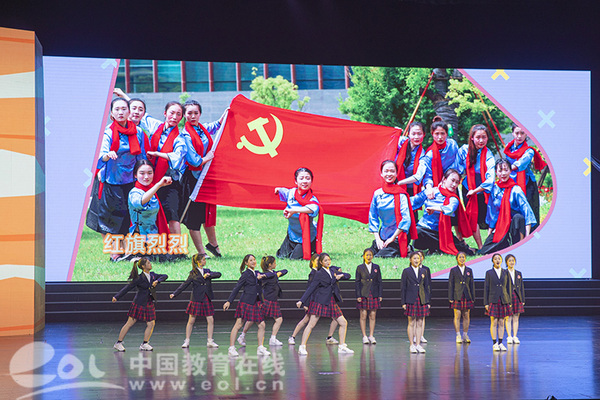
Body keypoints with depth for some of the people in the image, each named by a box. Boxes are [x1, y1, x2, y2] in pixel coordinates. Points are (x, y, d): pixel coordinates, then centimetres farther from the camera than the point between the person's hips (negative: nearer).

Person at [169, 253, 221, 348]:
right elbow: (185, 285, 0)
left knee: (210, 320, 0)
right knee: (191, 321, 1)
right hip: (196, 300, -4)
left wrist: (209, 275, -16)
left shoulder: (207, 271, 11)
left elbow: (218, 274, 0)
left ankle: (210, 341, 8)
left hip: (207, 299, 4)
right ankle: (187, 341, 8)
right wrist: (174, 294, -6)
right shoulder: (193, 273, 1)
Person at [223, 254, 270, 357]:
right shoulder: (245, 274, -5)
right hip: (245, 302, -7)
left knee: (261, 325, 2)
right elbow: (236, 288, -5)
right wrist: (229, 301, -9)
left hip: (256, 303, 7)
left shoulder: (257, 274, 15)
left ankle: (260, 348, 8)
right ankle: (231, 348, -2)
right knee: (238, 325, -5)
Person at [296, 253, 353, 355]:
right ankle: (302, 347, -5)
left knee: (343, 323, 4)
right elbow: (311, 288, -5)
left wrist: (341, 275, -8)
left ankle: (342, 347, 11)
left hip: (332, 302, 6)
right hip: (320, 301, -6)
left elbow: (348, 275, 14)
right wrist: (301, 301, -10)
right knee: (311, 324, -8)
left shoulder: (333, 270, 11)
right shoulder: (319, 274, -5)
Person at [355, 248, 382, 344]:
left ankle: (371, 336, 9)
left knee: (372, 316, 3)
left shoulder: (376, 267, 9)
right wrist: (358, 295, -7)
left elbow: (380, 282, 10)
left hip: (374, 295, 2)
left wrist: (380, 295, 3)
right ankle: (364, 336, 4)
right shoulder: (360, 268, 2)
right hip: (363, 294, -2)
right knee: (363, 316, -1)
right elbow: (357, 282, 1)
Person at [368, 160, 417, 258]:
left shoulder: (401, 194, -10)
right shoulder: (377, 194, 4)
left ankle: (405, 250, 5)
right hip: (382, 237, 5)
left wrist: (393, 238, -11)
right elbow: (373, 217, 9)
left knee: (382, 256, -23)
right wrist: (377, 239, 0)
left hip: (398, 237, -5)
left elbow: (406, 219, -13)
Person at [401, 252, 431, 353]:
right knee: (411, 323, 0)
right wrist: (403, 302, -6)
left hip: (421, 300, 3)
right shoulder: (406, 271, 0)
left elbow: (426, 287, 13)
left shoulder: (423, 271, 10)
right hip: (411, 300, -3)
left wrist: (427, 302, 8)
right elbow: (403, 287, -1)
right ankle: (412, 345, 6)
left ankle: (418, 345, 9)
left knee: (419, 323, 5)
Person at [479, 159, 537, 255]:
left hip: (514, 225, -4)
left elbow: (527, 211, -17)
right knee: (484, 251, -12)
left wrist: (527, 236, -26)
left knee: (518, 217, -38)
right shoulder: (495, 189, 4)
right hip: (499, 227, 4)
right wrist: (489, 234, 12)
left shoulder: (515, 190, -11)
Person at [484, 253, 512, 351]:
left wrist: (509, 302, 6)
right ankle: (495, 344, 2)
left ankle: (500, 343, 9)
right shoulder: (489, 273, 3)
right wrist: (486, 303, -3)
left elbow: (508, 287, 11)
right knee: (494, 322, -3)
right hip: (493, 301, -2)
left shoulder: (505, 273, 9)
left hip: (503, 301, 2)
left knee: (501, 323, 4)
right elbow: (486, 288, 2)